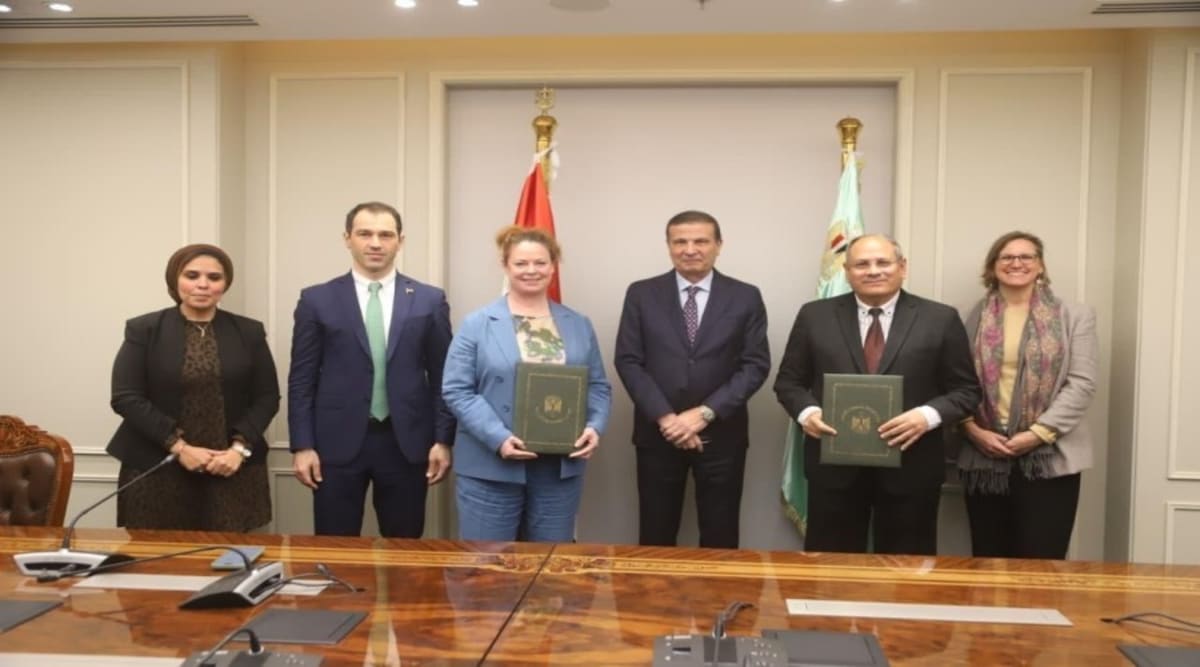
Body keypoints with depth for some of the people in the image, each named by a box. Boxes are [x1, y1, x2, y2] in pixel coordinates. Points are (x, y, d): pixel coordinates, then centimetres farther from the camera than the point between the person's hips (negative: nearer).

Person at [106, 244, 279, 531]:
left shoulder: (249, 332, 6)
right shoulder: (143, 330, 2)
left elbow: (267, 397, 5)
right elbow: (126, 397, -5)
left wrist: (240, 447, -10)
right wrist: (178, 446, -13)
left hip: (232, 470, 1)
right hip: (158, 470, -1)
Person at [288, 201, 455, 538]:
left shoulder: (430, 300, 3)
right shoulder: (317, 300, 2)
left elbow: (442, 377, 5)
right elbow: (302, 379, 2)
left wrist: (443, 440, 0)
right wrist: (302, 446, -3)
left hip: (406, 443, 1)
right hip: (338, 443, 0)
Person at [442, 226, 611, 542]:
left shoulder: (579, 325, 9)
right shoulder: (477, 324, -2)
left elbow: (598, 386, 10)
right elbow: (457, 390, -7)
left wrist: (594, 427, -10)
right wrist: (498, 438, -18)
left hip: (561, 468, 3)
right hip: (490, 469, -3)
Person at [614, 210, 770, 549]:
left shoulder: (746, 297, 2)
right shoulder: (641, 294, 2)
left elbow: (756, 365, -4)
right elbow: (628, 361, -2)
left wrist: (705, 413, -14)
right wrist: (665, 417, -13)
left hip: (722, 433, 0)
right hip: (657, 432, 0)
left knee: (719, 538, 8)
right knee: (656, 538, 9)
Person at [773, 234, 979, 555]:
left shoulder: (941, 319, 1)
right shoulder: (815, 316, 4)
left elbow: (965, 389, 3)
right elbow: (789, 381, 8)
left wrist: (928, 415, -16)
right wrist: (807, 412, -13)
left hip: (911, 465, 0)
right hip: (833, 463, 1)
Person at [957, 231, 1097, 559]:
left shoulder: (1075, 316, 5)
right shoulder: (976, 318, 9)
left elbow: (1082, 383, -4)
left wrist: (1038, 433, -12)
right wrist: (973, 430, -9)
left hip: (1049, 457, -1)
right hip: (984, 456, 2)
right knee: (988, 565, 8)